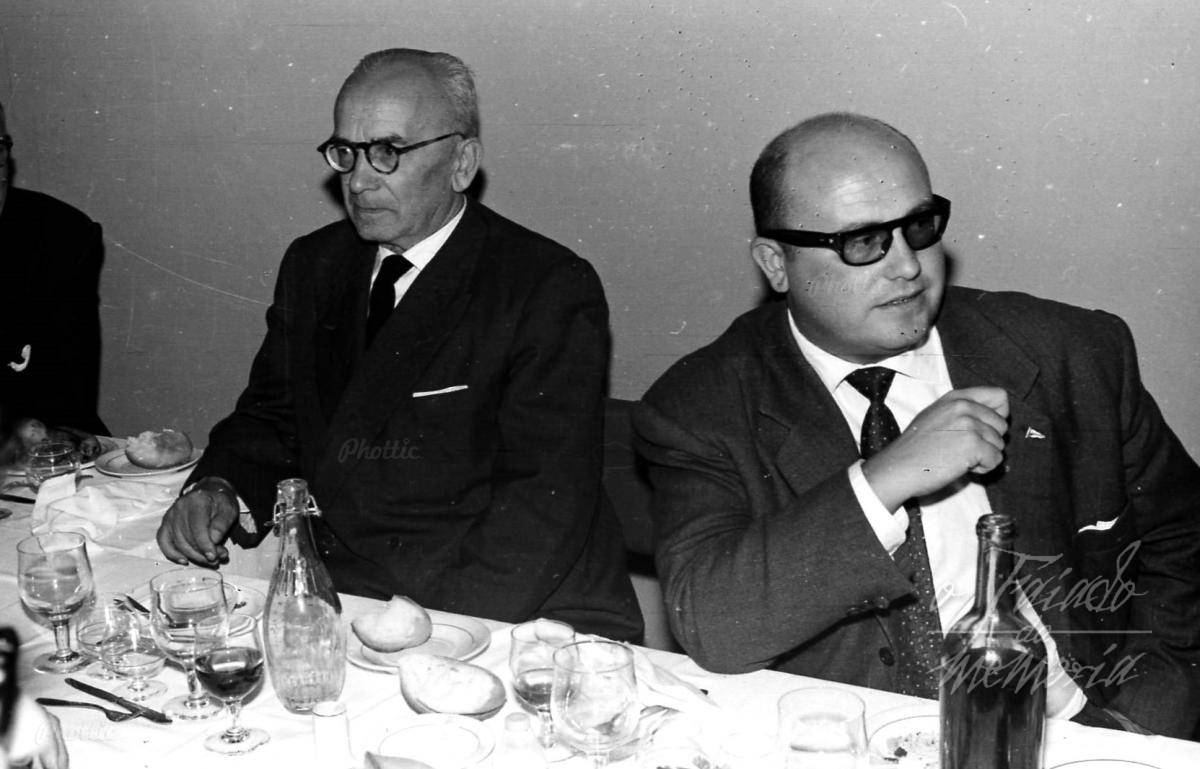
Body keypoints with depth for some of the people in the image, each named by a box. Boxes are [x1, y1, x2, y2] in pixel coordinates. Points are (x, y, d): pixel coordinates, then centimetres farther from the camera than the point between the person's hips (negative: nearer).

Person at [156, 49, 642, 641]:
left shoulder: (551, 288, -8)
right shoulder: (312, 265, 13)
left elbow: (545, 505, -14)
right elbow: (269, 416, 19)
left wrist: (426, 619, -25)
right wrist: (219, 490, -3)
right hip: (331, 594, 5)